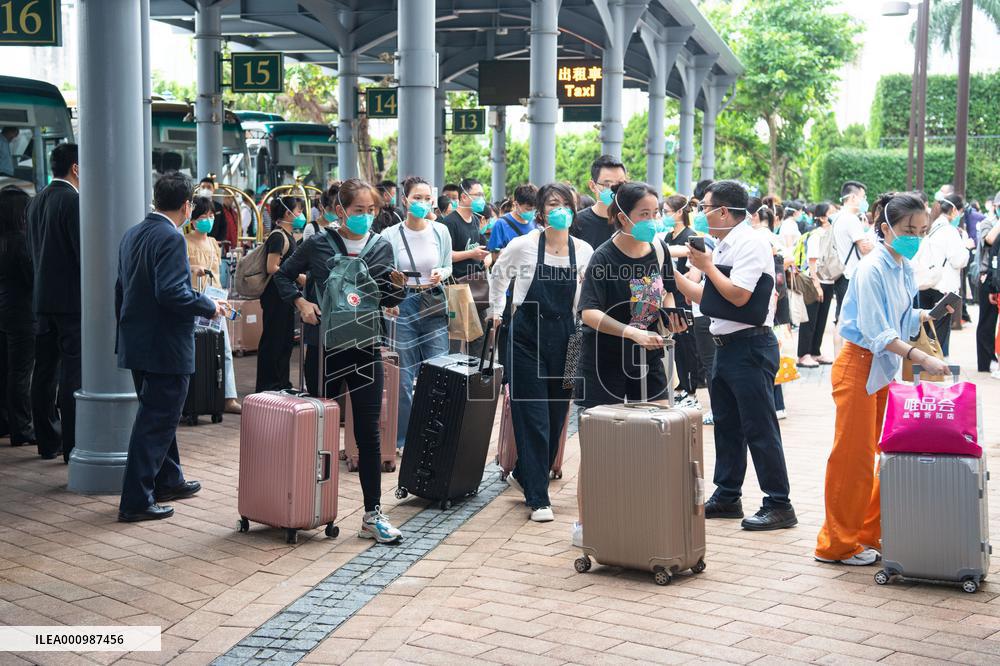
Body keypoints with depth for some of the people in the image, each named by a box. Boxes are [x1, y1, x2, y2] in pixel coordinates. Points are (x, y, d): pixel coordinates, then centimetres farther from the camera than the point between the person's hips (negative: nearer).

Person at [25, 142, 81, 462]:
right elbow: (84, 251, -17)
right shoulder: (73, 200, -14)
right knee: (73, 375, -6)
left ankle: (48, 441, 18)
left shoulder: (37, 201, 13)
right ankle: (73, 445, -5)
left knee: (45, 372, 11)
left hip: (43, 297, 8)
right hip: (72, 299, -8)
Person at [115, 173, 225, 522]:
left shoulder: (132, 235, 10)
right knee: (156, 421, -3)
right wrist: (209, 306, -13)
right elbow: (171, 292, -27)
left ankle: (168, 480, 35)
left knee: (158, 415, 22)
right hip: (165, 346, -9)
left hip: (136, 344, 9)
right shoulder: (171, 238, -18)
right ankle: (136, 501, 0)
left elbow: (121, 289, 16)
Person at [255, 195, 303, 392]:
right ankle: (267, 384, 4)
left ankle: (281, 383, 24)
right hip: (275, 296, -10)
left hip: (284, 296, 10)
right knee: (272, 340, -3)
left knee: (286, 339, 15)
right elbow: (272, 268, -23)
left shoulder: (288, 236, 15)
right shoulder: (278, 237, -16)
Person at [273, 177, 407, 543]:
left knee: (368, 431, -1)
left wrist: (397, 287, -12)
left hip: (365, 348, 1)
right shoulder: (318, 244, -2)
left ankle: (373, 515, 2)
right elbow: (283, 275, 10)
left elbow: (387, 301, 10)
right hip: (323, 346, -1)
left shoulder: (382, 247, 5)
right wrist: (301, 302, -7)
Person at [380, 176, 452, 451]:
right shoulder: (390, 235, -3)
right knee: (403, 376, 2)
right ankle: (402, 437, 15)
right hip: (403, 306, -2)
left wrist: (441, 274, -7)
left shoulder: (440, 231, 2)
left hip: (434, 305, 2)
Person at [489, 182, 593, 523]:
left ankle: (524, 475, 34)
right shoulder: (523, 246, -8)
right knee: (534, 418, -6)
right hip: (528, 337, -3)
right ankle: (538, 499, -1)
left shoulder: (584, 251, 0)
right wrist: (497, 312, 16)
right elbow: (498, 275, 11)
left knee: (556, 417, 10)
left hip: (565, 338, 4)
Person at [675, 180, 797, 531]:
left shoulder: (750, 243, -14)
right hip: (726, 345, 10)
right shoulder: (725, 246, 15)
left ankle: (779, 505, -1)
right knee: (726, 423, 15)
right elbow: (706, 297, 18)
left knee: (759, 427, -7)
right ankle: (727, 497, 24)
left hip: (751, 346, -10)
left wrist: (707, 266, -11)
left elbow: (738, 295, -23)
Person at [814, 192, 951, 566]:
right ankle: (838, 545, 7)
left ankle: (871, 534, 21)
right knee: (854, 457, -3)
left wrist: (925, 316, -1)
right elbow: (875, 331, -23)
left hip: (885, 369, 9)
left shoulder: (905, 268, 9)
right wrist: (922, 358, -29)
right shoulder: (872, 269, -17)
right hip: (859, 367, -9)